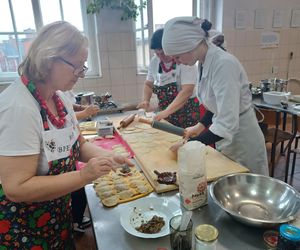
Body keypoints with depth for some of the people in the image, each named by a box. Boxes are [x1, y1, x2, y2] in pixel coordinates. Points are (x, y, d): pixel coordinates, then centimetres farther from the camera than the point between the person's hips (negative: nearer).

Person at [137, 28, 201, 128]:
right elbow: (148, 84, 14)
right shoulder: (154, 61, 1)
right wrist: (146, 100, -4)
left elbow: (187, 91, -26)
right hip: (165, 113, 5)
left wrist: (167, 111, -34)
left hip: (187, 114, -5)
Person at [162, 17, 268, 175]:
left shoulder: (224, 64, -27)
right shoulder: (207, 62, -1)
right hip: (227, 139, 8)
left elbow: (227, 124, -31)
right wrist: (201, 126, 3)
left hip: (243, 143, -8)